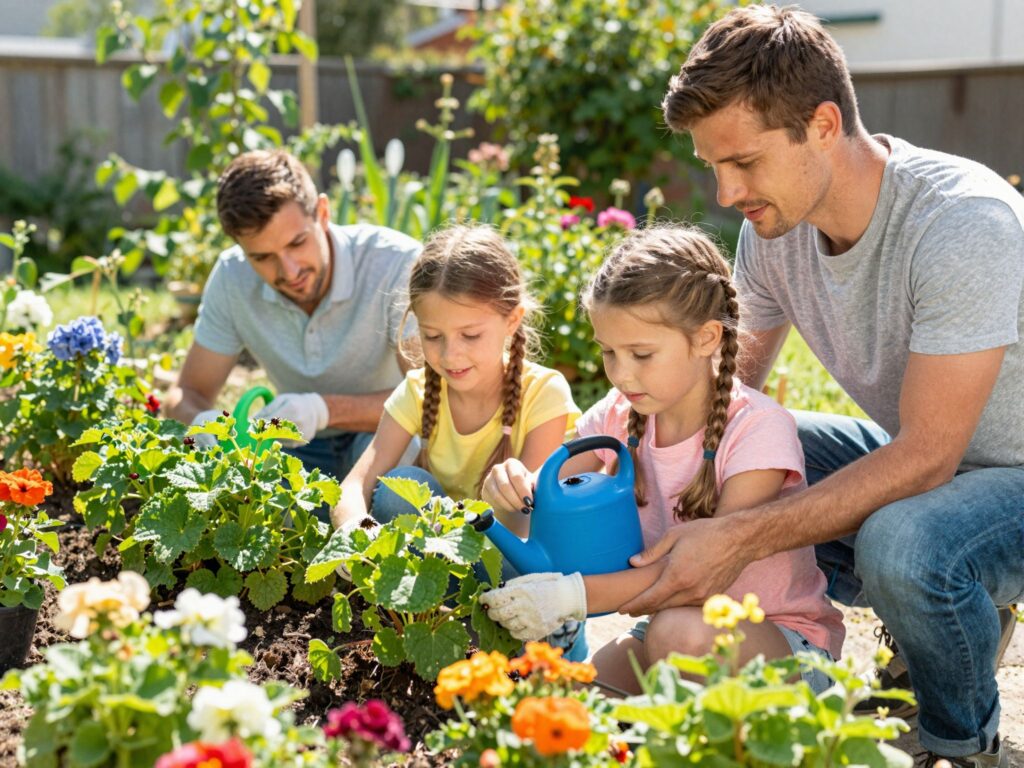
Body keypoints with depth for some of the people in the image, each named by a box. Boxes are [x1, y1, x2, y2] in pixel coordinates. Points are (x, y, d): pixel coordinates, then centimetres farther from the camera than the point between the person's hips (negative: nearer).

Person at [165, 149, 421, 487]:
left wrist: (325, 410, -42)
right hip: (302, 449, 4)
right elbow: (187, 394, -4)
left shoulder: (396, 263, -24)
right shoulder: (232, 277, -11)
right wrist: (204, 422, -30)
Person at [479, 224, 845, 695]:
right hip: (664, 616, 5)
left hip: (783, 642, -5)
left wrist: (578, 595, -33)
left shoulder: (758, 427, -18)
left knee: (680, 632, -36)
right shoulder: (621, 416, 1)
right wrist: (511, 488, -18)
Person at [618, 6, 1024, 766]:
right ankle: (948, 606, 8)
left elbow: (926, 457, -31)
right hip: (910, 451, 7)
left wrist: (739, 539, -37)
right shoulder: (774, 225, -8)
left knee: (900, 544, -38)